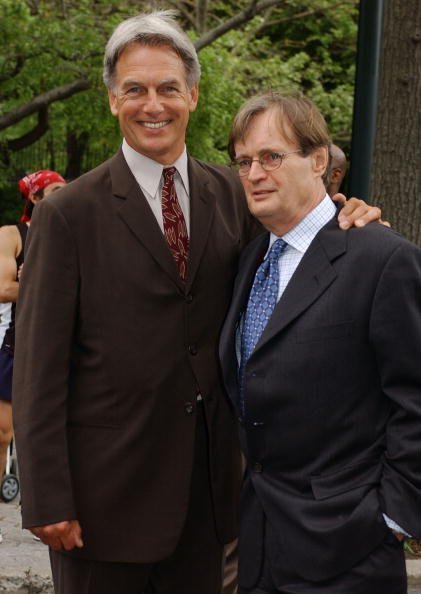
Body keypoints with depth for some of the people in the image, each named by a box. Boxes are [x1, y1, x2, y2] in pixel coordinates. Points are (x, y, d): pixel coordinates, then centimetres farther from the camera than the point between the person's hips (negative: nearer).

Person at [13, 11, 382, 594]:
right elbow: (39, 367, -10)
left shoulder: (232, 194, 5)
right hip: (108, 486, -4)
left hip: (206, 481, 4)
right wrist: (47, 502, -14)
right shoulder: (69, 214, -9)